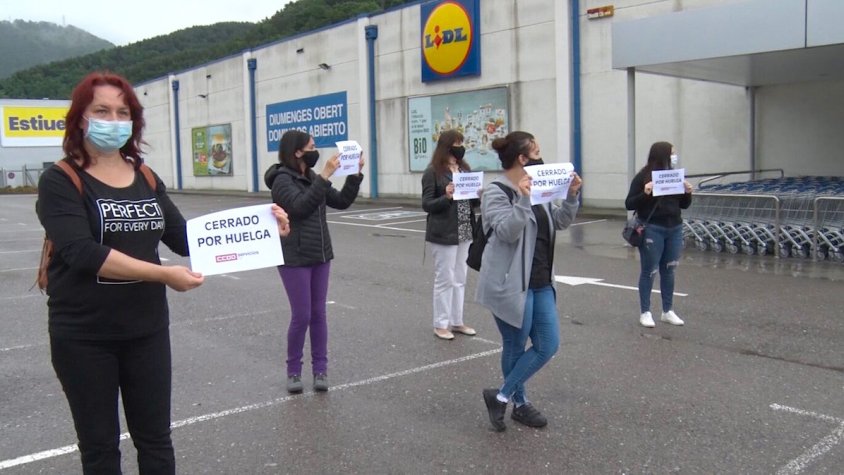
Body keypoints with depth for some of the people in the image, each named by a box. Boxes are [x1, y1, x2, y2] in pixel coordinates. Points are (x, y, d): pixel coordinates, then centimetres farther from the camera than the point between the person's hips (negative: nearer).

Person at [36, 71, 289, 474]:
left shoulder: (146, 180, 7)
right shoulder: (60, 181, -9)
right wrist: (164, 274, -27)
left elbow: (187, 238, 4)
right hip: (84, 336, -4)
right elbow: (83, 253, -22)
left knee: (156, 440, 14)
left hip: (147, 330, 4)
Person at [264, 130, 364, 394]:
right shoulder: (282, 180, -11)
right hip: (295, 259, -6)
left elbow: (341, 202, 11)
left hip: (320, 255, 7)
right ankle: (293, 370, 13)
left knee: (319, 314, 8)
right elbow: (301, 207, -26)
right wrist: (325, 176, -28)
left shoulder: (312, 178, 10)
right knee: (302, 316, -4)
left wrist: (355, 174, 0)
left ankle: (320, 369, 16)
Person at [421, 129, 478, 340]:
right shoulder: (433, 172, -9)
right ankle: (440, 324, 11)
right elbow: (426, 204, -11)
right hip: (443, 234, -7)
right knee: (444, 279, 0)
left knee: (460, 279, 12)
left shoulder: (465, 169, 11)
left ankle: (456, 321, 22)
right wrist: (446, 197, -27)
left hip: (464, 233, 7)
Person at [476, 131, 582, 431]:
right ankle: (519, 403, 25)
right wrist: (523, 200, -33)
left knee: (548, 345, 8)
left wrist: (572, 196, 2)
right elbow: (507, 232, -24)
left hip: (540, 283, 9)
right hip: (510, 284, -8)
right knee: (516, 347, 5)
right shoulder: (496, 194, -12)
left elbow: (559, 222, 16)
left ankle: (502, 396, 19)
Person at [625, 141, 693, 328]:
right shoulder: (643, 177, -7)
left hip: (674, 229, 5)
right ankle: (645, 312, 13)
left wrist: (687, 192, -4)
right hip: (652, 230, -5)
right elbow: (629, 204, -9)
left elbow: (684, 205, 15)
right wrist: (645, 194, -24)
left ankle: (668, 311, 23)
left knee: (669, 271, 12)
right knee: (649, 271, 2)